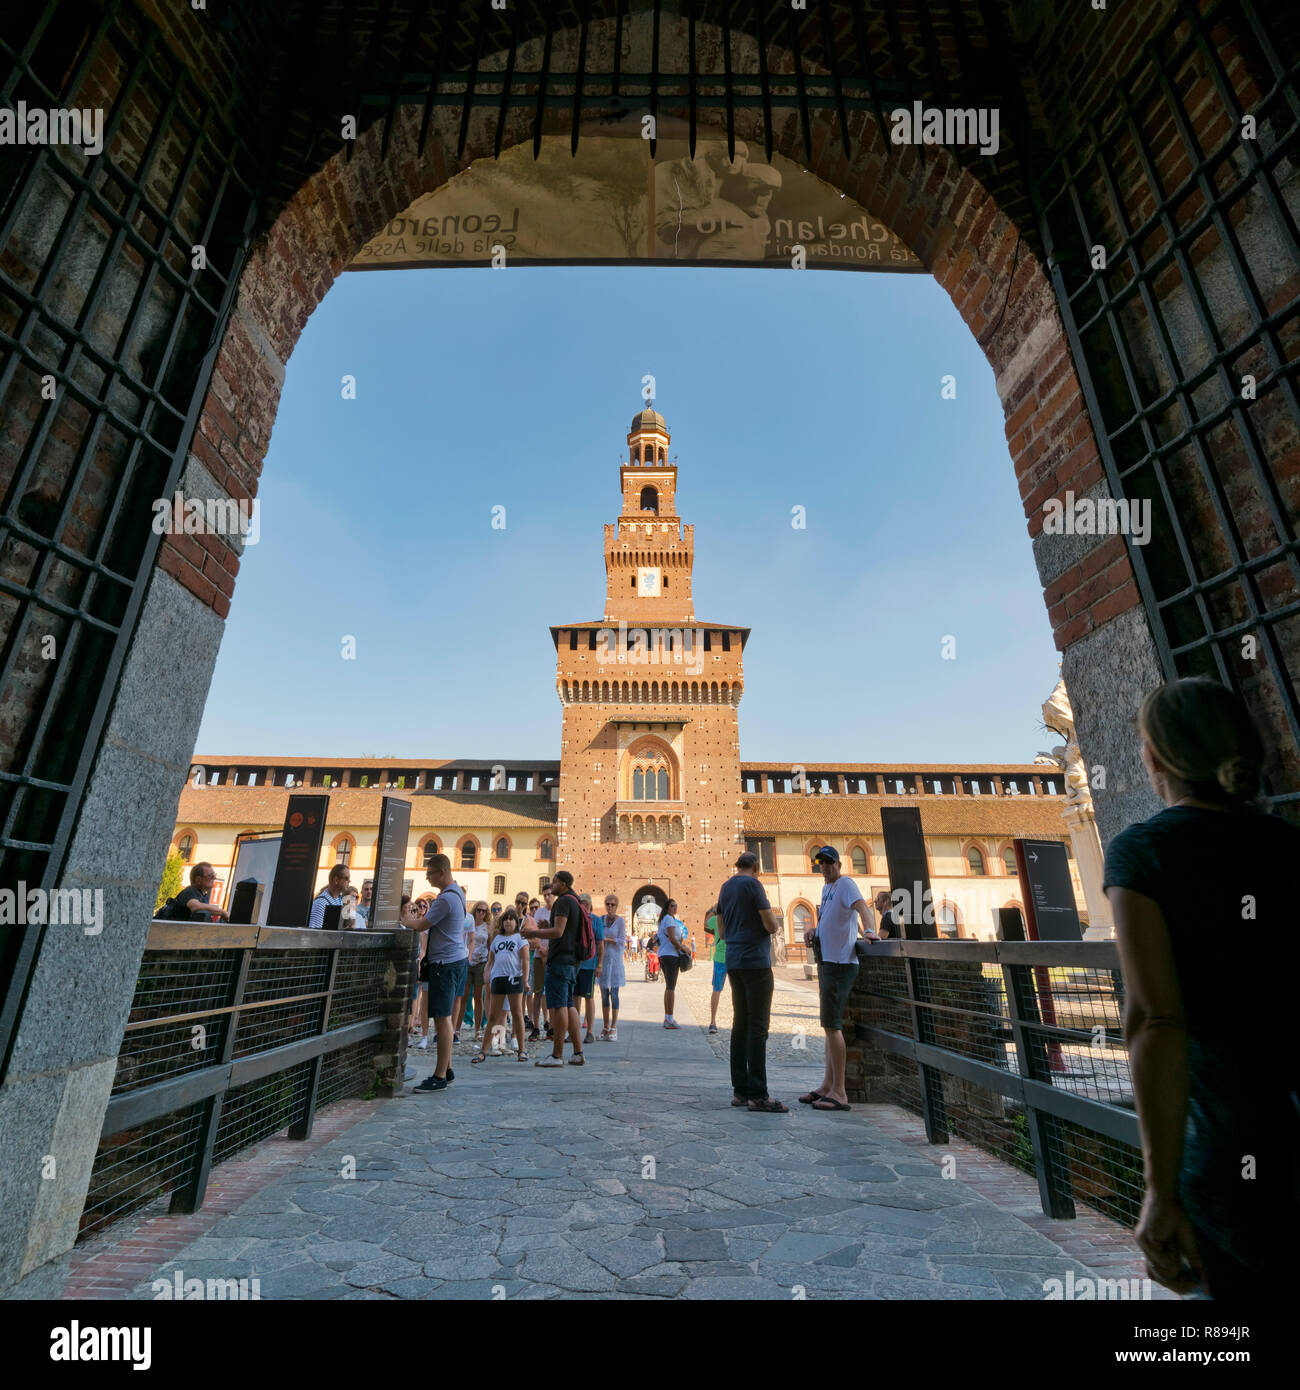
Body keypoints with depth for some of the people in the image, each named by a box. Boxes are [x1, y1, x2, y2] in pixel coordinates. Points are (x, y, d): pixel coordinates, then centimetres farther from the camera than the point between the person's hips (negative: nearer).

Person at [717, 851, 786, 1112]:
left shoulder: (726, 887, 14)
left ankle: (740, 1090, 15)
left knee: (740, 1024, 11)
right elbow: (771, 926, -13)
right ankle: (757, 1094, -2)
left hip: (733, 961, 8)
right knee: (758, 1026, -5)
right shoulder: (753, 884, -10)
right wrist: (776, 922, 10)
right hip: (755, 961, -8)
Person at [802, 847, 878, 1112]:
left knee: (831, 1025, -8)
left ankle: (839, 1093, -1)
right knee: (831, 1024, 16)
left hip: (840, 963, -10)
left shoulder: (845, 883, -10)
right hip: (827, 961, 10)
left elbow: (860, 904, -28)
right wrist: (814, 930, 7)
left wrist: (868, 930, -45)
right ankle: (828, 1085, 27)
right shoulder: (826, 887, 16)